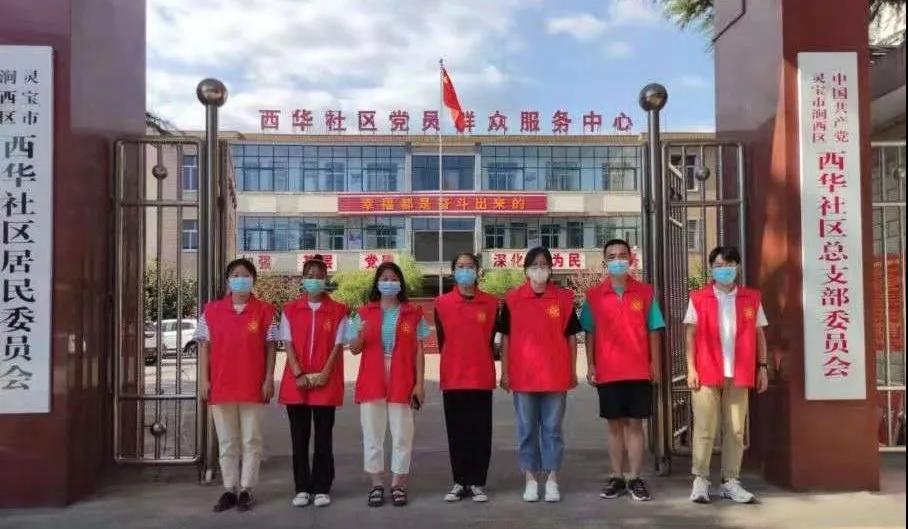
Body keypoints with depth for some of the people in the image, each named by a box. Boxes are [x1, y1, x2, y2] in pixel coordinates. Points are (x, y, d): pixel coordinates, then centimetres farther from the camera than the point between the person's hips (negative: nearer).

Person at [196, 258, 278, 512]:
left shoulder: (264, 311, 1)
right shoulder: (211, 310, 5)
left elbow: (270, 347, 1)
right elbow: (205, 346, 6)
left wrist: (269, 379, -5)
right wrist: (204, 379, -1)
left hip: (253, 386, -2)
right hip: (221, 386, 2)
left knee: (251, 440, 4)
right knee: (226, 441, 10)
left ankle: (246, 489, 13)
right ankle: (229, 489, 19)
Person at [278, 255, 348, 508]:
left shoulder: (338, 310, 3)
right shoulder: (290, 309, 7)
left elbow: (337, 345, -2)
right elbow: (288, 344, 1)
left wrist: (324, 374, -12)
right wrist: (298, 374, -10)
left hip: (326, 383, -1)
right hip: (296, 383, 2)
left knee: (323, 438, 3)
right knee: (299, 438, 5)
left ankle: (322, 488, 11)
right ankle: (302, 488, 14)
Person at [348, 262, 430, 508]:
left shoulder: (413, 313, 4)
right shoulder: (365, 312, 6)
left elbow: (418, 351, 3)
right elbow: (354, 350, 7)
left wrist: (420, 383, -3)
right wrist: (361, 336, -15)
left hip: (402, 382, -1)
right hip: (372, 381, 1)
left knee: (402, 433, 2)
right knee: (372, 433, 5)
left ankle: (398, 484, 12)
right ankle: (376, 484, 15)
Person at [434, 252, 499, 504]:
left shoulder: (491, 303, 1)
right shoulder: (442, 303, 1)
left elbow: (490, 340, 7)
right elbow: (441, 341, 7)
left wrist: (481, 363, 7)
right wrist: (454, 363, 8)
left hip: (482, 377, 0)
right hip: (452, 378, 1)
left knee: (481, 432, 4)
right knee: (456, 432, 7)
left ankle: (478, 483, 13)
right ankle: (460, 482, 17)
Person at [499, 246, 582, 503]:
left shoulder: (564, 297, 2)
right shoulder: (513, 299, 1)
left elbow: (571, 336, 6)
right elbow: (506, 337, 4)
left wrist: (573, 371, 3)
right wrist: (505, 372, 1)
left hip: (556, 375, 0)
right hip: (523, 376, 0)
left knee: (552, 429, 7)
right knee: (527, 430, 8)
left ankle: (552, 479, 14)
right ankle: (530, 480, 17)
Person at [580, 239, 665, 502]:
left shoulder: (645, 292, 3)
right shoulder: (594, 296, 3)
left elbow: (653, 331, 4)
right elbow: (589, 333, 5)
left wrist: (655, 363, -1)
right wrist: (590, 365, -2)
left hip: (639, 371, 0)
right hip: (607, 371, 1)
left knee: (635, 423, 3)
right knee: (615, 424, 8)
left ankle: (635, 478, 9)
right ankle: (617, 477, 15)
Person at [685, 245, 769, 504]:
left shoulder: (751, 298, 8)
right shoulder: (698, 298, 2)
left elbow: (759, 334, 12)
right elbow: (691, 335, 3)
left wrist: (762, 367, 6)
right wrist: (691, 368, -4)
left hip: (739, 375, 2)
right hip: (706, 373, -2)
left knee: (735, 430, 5)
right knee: (704, 428, 0)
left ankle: (730, 481, 13)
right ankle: (700, 480, 6)